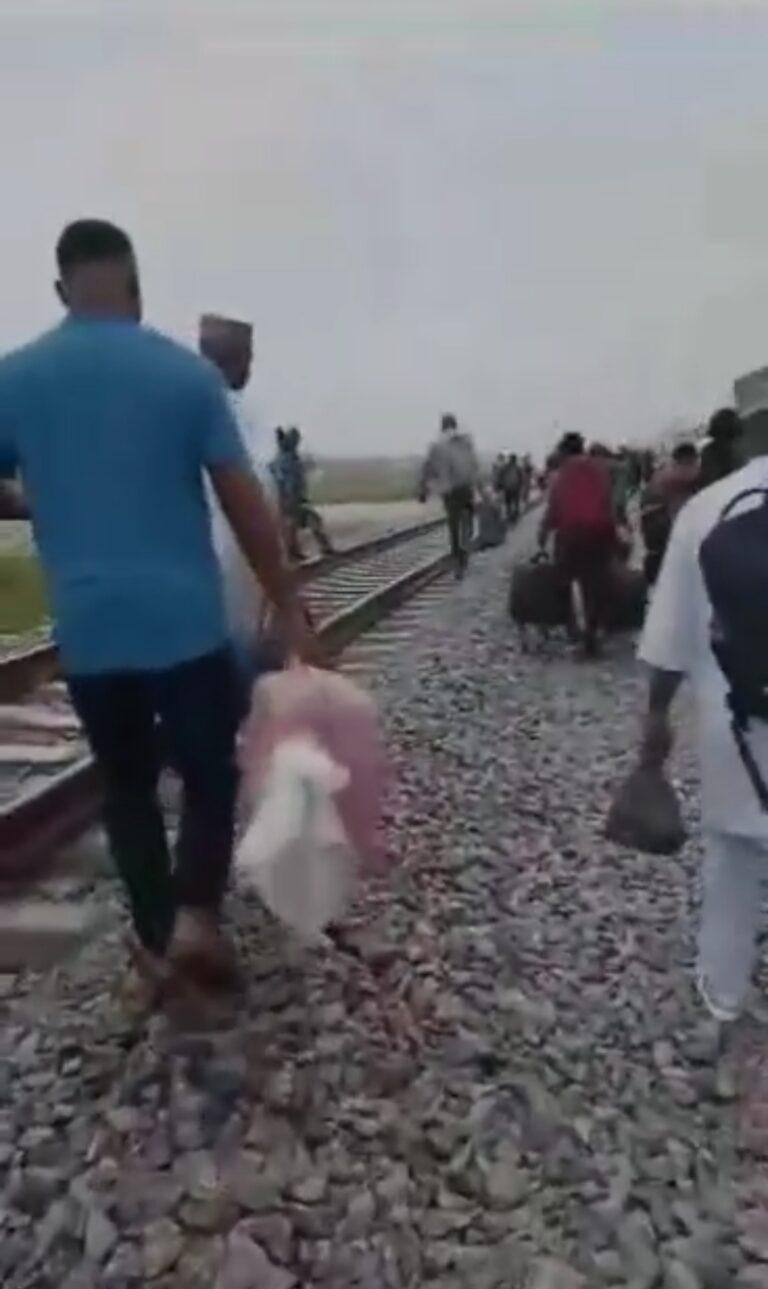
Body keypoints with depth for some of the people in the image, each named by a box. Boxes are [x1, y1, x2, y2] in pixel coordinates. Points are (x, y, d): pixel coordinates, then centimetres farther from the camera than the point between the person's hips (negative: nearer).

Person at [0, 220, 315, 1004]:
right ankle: (195, 917, 2)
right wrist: (288, 609, 0)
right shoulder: (185, 372, -3)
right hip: (188, 623, -2)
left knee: (125, 785, 17)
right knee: (210, 775, 16)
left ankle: (158, 941, 24)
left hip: (88, 632, 2)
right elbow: (245, 505, -6)